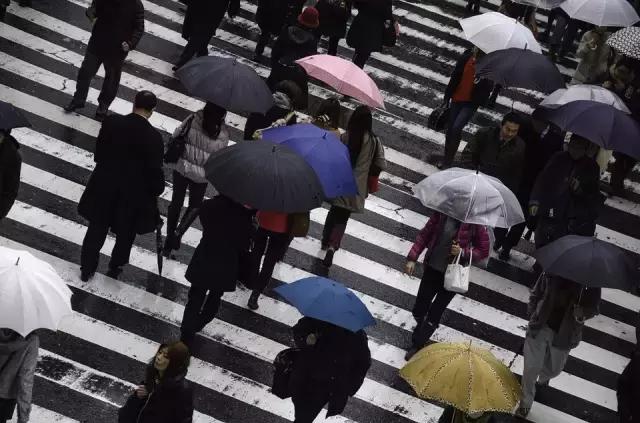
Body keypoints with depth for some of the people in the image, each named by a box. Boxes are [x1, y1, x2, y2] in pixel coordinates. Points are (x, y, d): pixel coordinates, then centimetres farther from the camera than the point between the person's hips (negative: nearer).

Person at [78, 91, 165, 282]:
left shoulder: (111, 122, -14)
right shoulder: (154, 137, -23)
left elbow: (98, 154, -2)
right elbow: (155, 170, -14)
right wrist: (157, 190, 5)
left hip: (104, 187, 2)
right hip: (134, 194, -2)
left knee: (96, 229, 21)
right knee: (125, 233, 23)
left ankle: (87, 269, 33)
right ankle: (115, 267, 40)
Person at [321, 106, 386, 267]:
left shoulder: (345, 137, -13)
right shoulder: (374, 141, -10)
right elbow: (381, 165, -7)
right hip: (357, 188, 0)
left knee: (334, 213, 22)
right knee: (342, 218, 10)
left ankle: (326, 242, 36)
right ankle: (333, 245, -10)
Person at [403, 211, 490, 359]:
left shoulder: (475, 223, -17)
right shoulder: (442, 213, -9)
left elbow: (483, 251, -7)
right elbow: (424, 234, 1)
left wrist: (463, 252, -24)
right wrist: (412, 258, -4)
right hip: (432, 269, 3)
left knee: (434, 314, 4)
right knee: (418, 310, 13)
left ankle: (417, 345, 26)